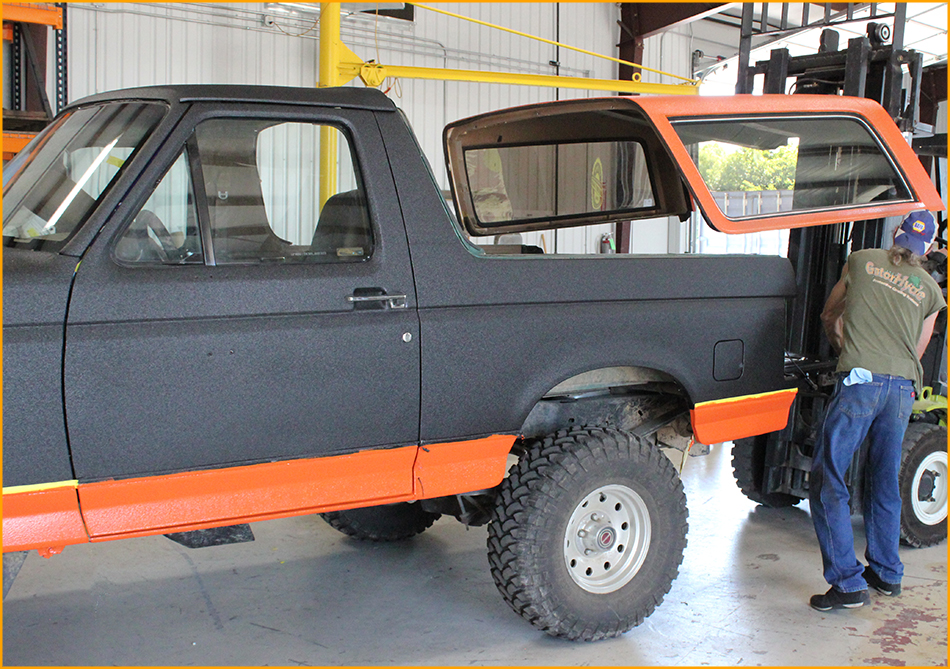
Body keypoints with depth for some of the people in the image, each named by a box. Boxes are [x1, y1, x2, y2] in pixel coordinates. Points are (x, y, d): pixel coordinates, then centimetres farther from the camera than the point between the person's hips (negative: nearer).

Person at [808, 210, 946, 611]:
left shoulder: (861, 261, 12)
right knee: (885, 482, 18)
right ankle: (886, 574, 27)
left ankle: (848, 583, -6)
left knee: (827, 480, -2)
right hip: (904, 386, 4)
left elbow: (829, 317, 22)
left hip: (861, 379, -4)